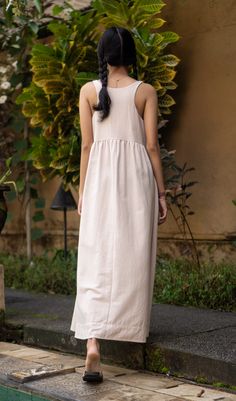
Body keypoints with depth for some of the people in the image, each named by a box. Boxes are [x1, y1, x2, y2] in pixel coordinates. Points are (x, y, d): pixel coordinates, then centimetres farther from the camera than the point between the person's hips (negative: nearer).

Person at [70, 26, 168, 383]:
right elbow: (152, 146, -1)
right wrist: (161, 192, 5)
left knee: (96, 261, -3)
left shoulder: (89, 90, 3)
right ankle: (132, 329, 23)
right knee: (133, 259, 11)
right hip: (136, 177, 0)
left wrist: (83, 191, 9)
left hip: (100, 177, 0)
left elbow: (87, 145, 2)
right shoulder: (146, 91, 2)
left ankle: (93, 343, -14)